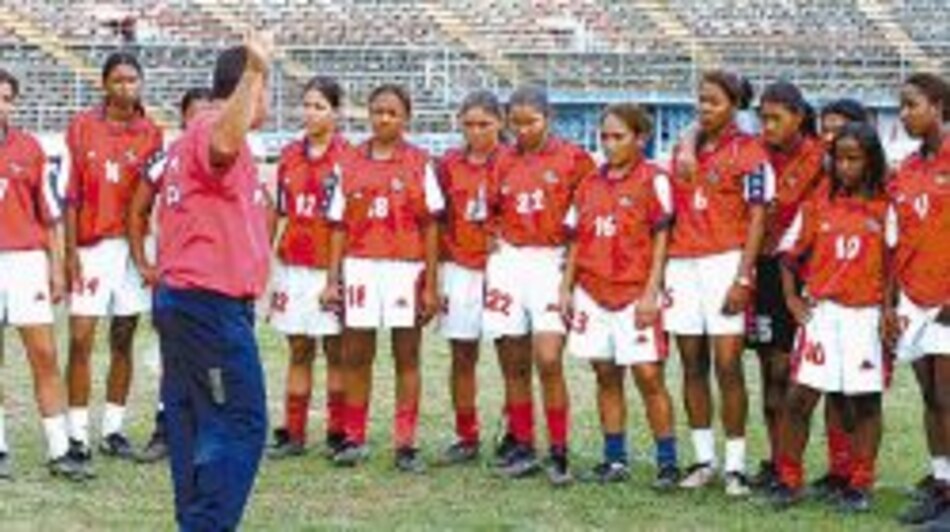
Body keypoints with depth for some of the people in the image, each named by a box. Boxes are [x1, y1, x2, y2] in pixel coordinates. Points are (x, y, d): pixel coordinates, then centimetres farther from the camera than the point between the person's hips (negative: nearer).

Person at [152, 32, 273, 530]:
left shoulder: (190, 136, 20)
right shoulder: (213, 128, -12)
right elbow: (225, 143, -39)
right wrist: (254, 70, -44)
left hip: (178, 297, 10)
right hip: (214, 304, -10)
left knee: (192, 423, 11)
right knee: (241, 424, -10)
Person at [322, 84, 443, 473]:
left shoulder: (419, 164, 3)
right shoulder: (352, 164, 9)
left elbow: (430, 226, 1)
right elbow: (340, 226, 10)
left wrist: (431, 284, -3)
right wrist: (333, 279, 4)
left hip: (406, 268, -2)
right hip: (360, 267, 2)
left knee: (407, 356, 2)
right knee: (356, 356, 5)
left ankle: (405, 444, 7)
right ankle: (354, 439, 14)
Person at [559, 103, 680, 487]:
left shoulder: (652, 180, -4)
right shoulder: (591, 184, 12)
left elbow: (661, 239, -7)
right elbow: (577, 240, 16)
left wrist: (651, 293, -12)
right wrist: (566, 288, 10)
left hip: (635, 294, -5)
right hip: (593, 293, 5)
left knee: (648, 375, -6)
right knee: (606, 376, 9)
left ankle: (667, 461, 0)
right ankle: (615, 459, 16)